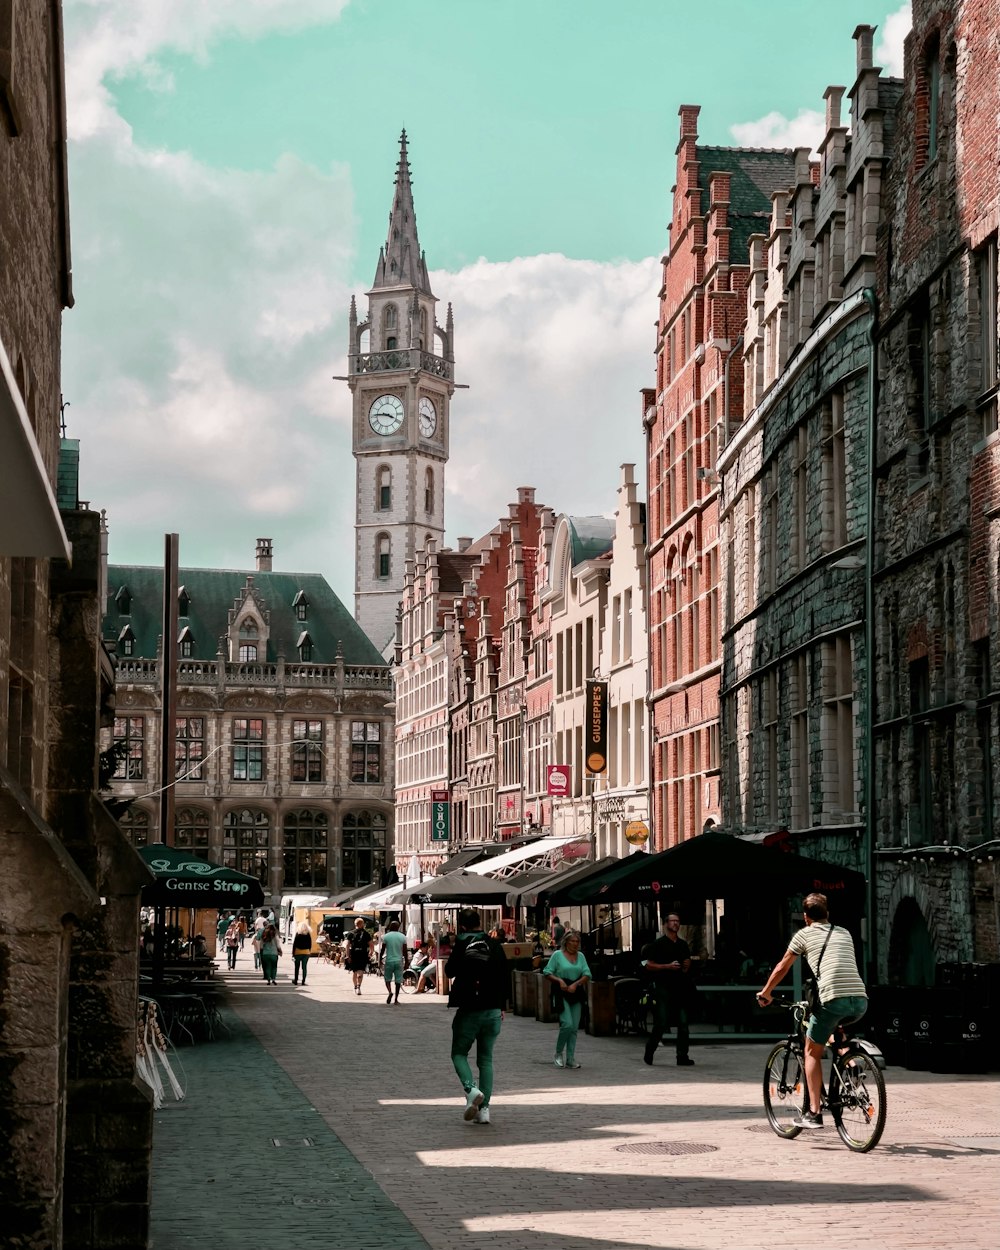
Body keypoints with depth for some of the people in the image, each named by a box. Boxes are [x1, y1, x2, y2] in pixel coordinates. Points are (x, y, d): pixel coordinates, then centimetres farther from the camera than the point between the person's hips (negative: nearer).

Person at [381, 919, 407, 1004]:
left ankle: (390, 991, -14)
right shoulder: (402, 937, 1)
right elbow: (405, 951, 2)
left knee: (387, 979, 12)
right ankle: (396, 999, 5)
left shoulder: (386, 936, -3)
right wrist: (406, 962, 9)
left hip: (389, 961, -1)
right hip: (399, 961, 1)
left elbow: (383, 950, -1)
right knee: (398, 980, 7)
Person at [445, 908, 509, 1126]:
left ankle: (471, 1089, -17)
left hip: (468, 1010, -4)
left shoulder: (462, 946, -9)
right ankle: (484, 1108, 3)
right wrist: (501, 1007, 18)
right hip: (493, 1011, 4)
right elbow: (504, 979, 10)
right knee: (486, 1059, 10)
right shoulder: (496, 947, 4)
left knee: (459, 1053, 11)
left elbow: (449, 972, 0)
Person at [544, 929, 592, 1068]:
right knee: (567, 1024, -16)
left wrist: (575, 984, -10)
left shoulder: (580, 956, 11)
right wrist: (559, 980, -17)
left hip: (576, 993, 5)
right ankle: (558, 1054, 3)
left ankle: (570, 1059, 9)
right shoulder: (557, 955, -1)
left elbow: (587, 974, 6)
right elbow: (548, 972, -1)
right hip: (561, 993, -5)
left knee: (574, 1028, 3)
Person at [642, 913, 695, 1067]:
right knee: (661, 1023, -5)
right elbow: (648, 965, -6)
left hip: (680, 988, 5)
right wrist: (668, 966, -15)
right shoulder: (658, 944, -2)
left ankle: (682, 1057, 2)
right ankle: (649, 1053, 14)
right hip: (663, 987, -5)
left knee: (683, 1024, 0)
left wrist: (687, 966, 6)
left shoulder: (683, 944, 16)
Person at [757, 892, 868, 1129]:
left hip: (834, 999, -5)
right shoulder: (845, 934, 27)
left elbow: (781, 968, 23)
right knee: (833, 1026, 37)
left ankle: (814, 1112, 4)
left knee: (812, 1051, 13)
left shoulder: (804, 934, 14)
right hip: (860, 1001, 5)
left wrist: (765, 993, 38)